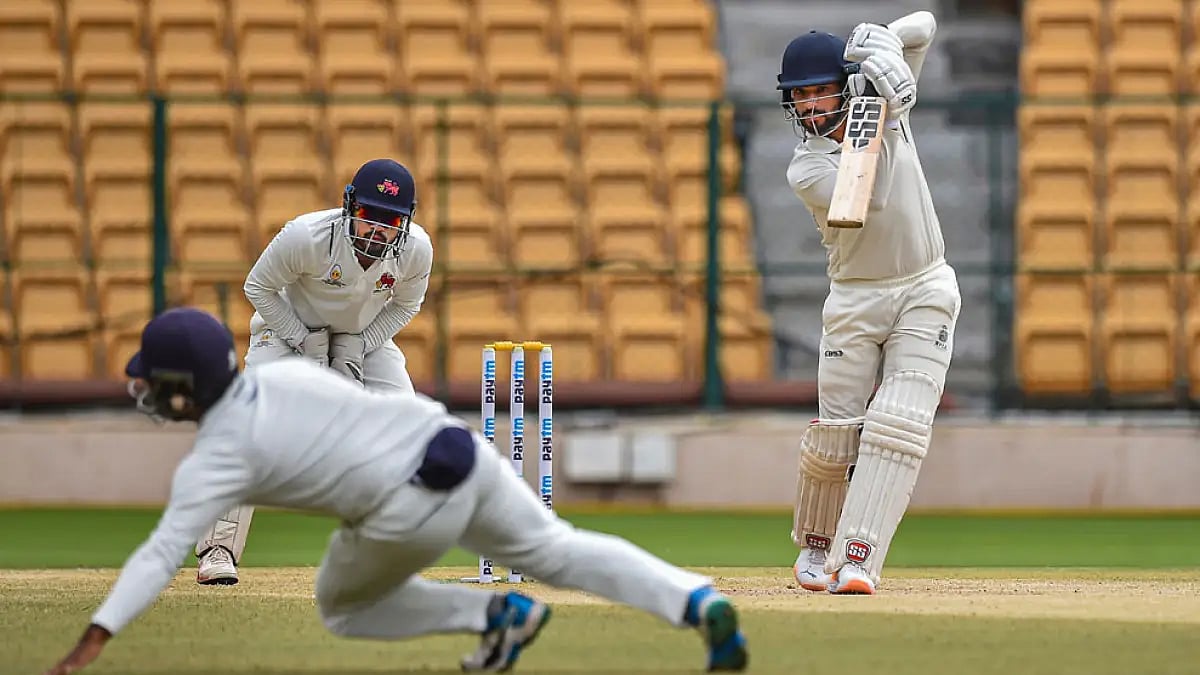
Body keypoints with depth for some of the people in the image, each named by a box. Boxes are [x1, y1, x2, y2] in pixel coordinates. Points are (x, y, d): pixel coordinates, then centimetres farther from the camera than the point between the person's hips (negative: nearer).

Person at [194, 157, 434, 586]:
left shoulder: (416, 249, -25)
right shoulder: (307, 236, -35)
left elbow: (406, 304, -4)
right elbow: (258, 285, -18)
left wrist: (357, 349, -16)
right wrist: (304, 345, -21)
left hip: (364, 336, 4)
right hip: (290, 326, -4)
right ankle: (217, 549, -17)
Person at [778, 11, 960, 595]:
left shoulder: (885, 106, -1)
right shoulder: (806, 170, -11)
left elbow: (923, 26, 4)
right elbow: (867, 198, -26)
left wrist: (879, 43, -17)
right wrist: (872, 118, -29)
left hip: (926, 291, 1)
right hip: (855, 300, -1)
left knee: (898, 427, -14)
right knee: (836, 432, -2)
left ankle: (857, 562, -20)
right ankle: (815, 547, 24)